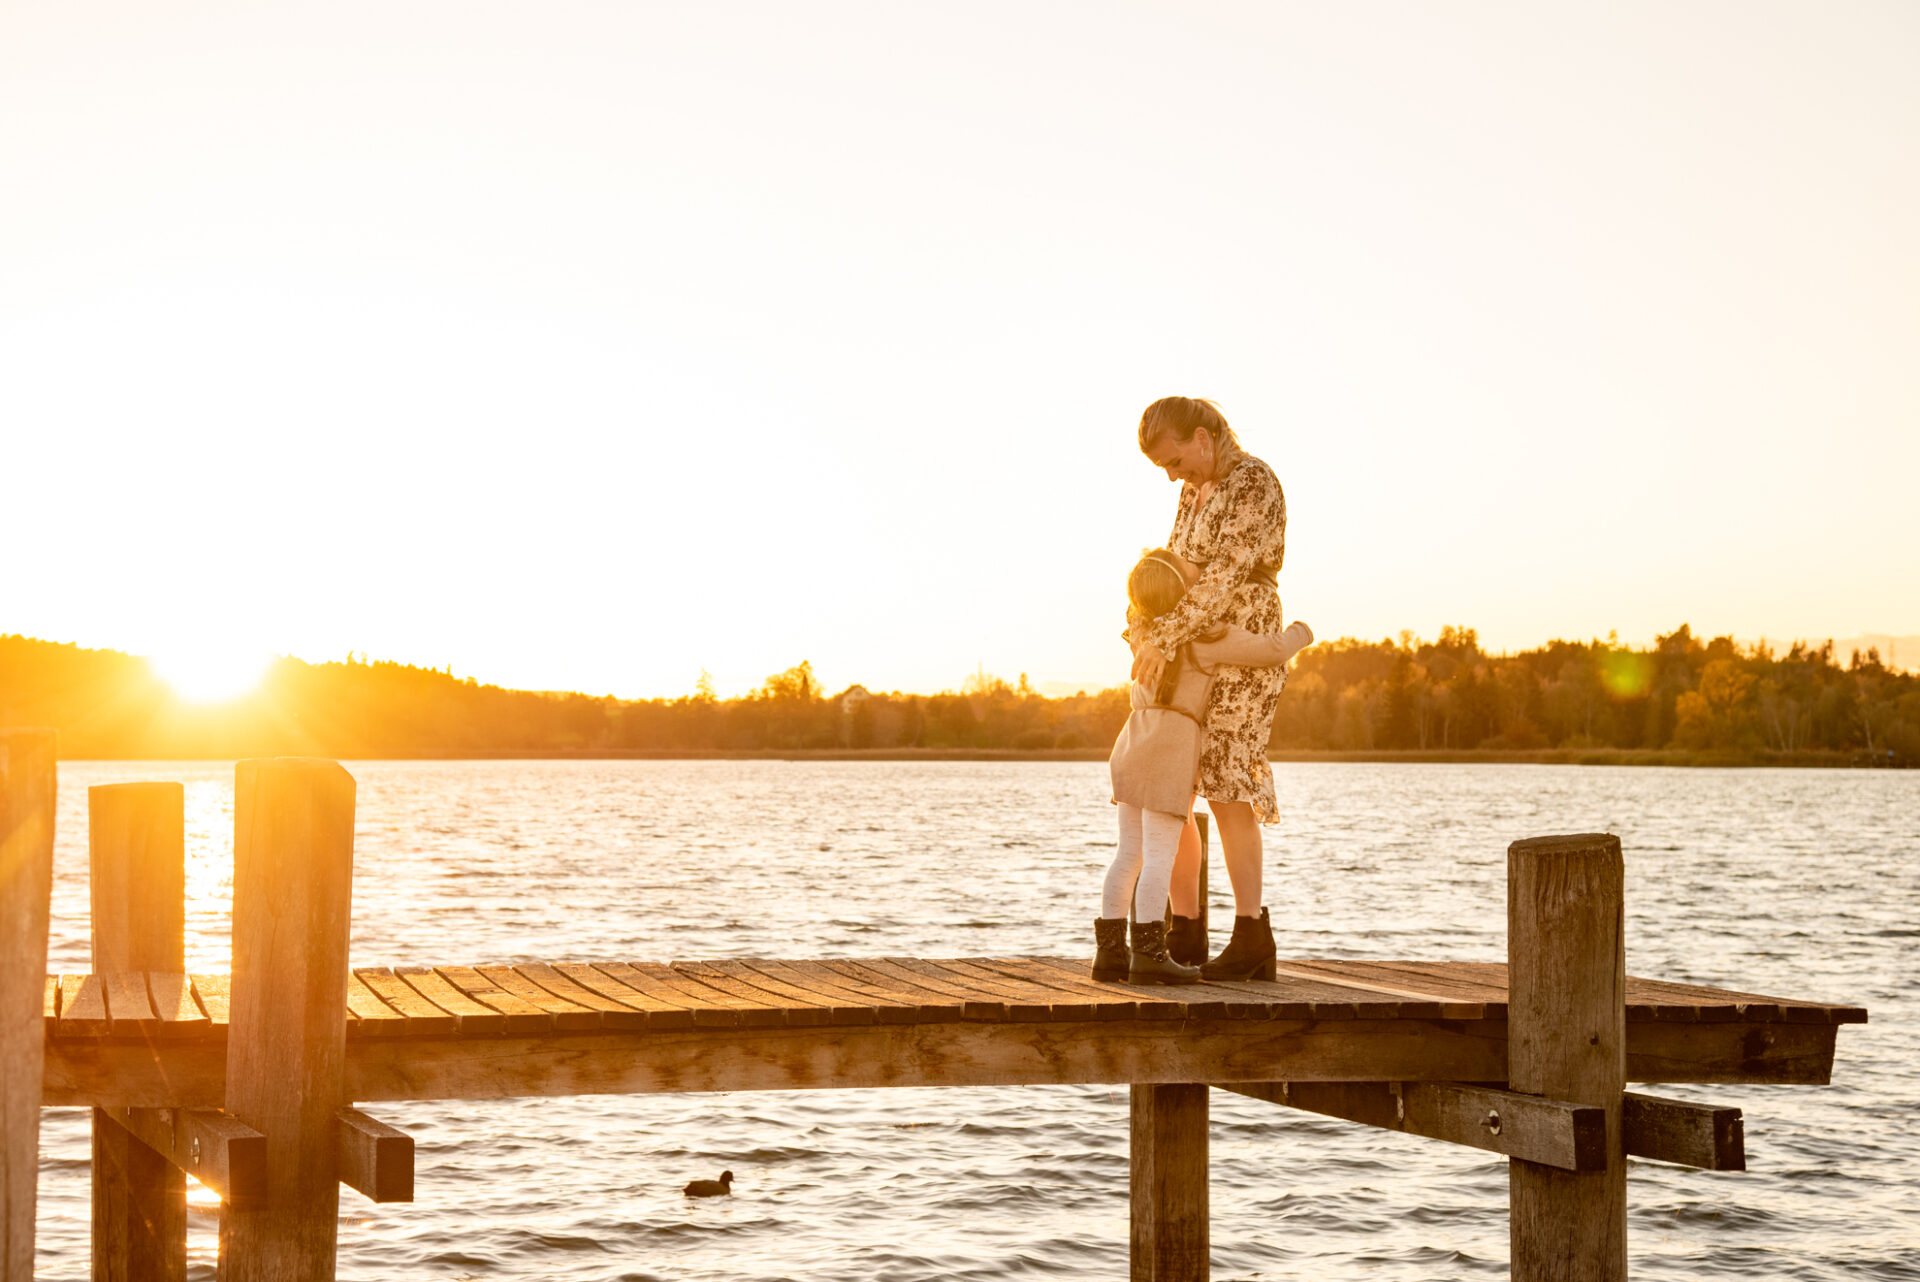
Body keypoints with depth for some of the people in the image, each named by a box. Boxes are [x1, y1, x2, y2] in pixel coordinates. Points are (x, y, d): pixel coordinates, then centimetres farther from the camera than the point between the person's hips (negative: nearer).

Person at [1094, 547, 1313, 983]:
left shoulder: (1145, 627, 11)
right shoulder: (1210, 636, -9)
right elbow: (1272, 652, -7)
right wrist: (1299, 633, 15)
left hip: (1132, 745, 7)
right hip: (1170, 749, -7)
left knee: (1130, 853, 9)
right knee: (1159, 856, -9)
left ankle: (1109, 950, 8)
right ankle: (1149, 954, -13)